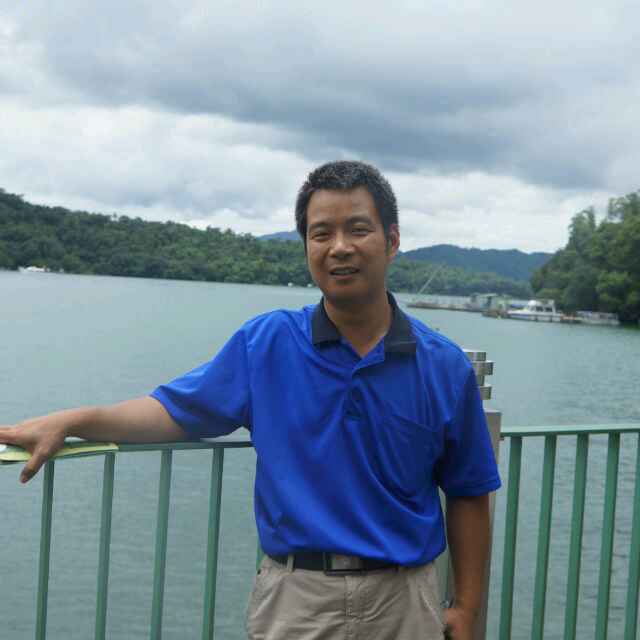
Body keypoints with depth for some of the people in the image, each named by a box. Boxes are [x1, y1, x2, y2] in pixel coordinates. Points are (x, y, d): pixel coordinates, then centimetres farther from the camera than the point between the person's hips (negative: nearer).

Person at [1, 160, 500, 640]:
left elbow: (468, 496, 3)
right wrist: (69, 422, -7)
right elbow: (177, 409, 5)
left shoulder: (445, 366, -4)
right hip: (295, 596, 0)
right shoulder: (263, 344, -4)